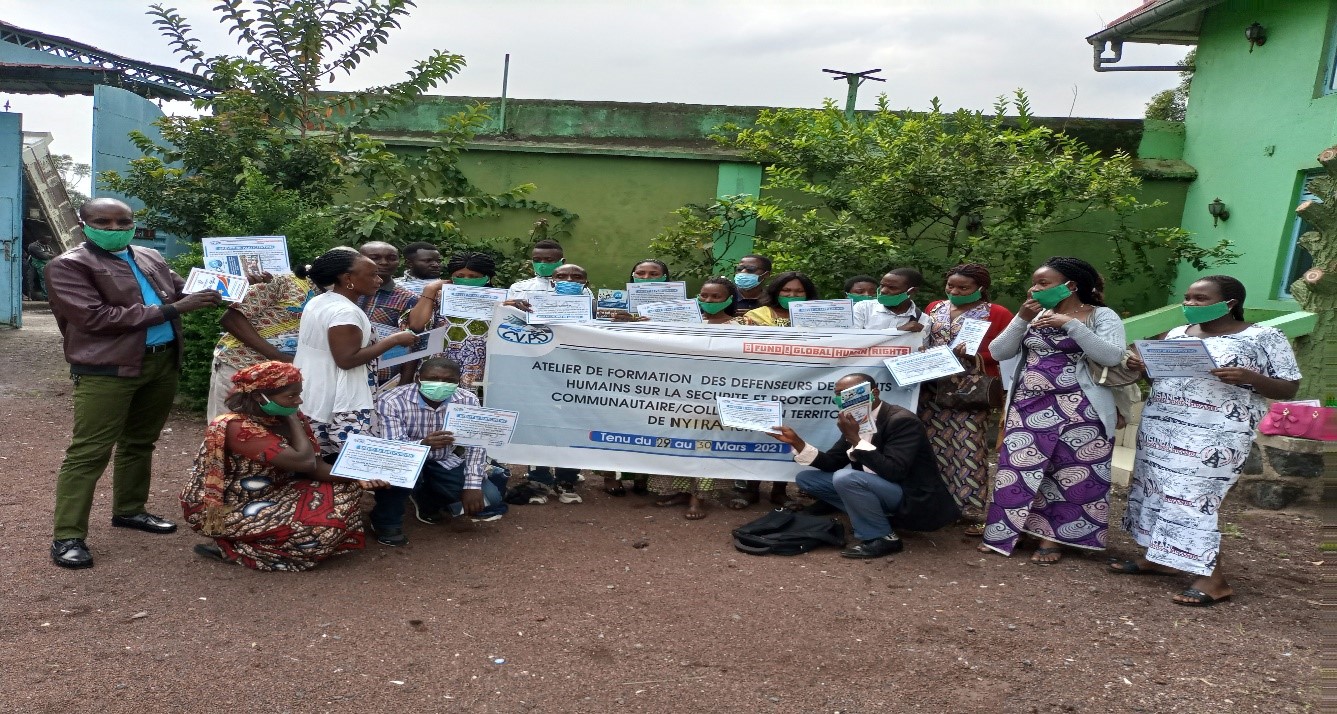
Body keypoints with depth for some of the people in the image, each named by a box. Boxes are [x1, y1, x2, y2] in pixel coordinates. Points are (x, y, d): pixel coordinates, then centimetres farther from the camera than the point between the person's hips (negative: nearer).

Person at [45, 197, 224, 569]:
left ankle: (129, 509, 32)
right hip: (107, 369, -6)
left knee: (140, 442, 17)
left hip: (163, 362, 7)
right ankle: (67, 536, 1)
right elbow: (94, 317, -18)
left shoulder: (151, 258, 13)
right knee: (89, 452, -5)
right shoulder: (67, 265, -6)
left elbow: (184, 290, 23)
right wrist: (169, 310, -18)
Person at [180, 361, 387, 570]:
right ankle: (230, 548, -6)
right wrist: (293, 417, -20)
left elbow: (316, 466, -3)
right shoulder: (237, 427, -29)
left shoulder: (284, 418, -3)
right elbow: (303, 462, -33)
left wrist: (355, 478, -20)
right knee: (323, 525, -21)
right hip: (225, 510, -9)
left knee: (345, 491, 1)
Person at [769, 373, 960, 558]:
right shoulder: (856, 419, 1)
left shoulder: (902, 420, -21)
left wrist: (855, 439, -32)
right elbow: (832, 464, 6)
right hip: (877, 488, 9)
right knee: (806, 478, 4)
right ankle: (868, 516, 6)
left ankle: (883, 537, -13)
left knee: (845, 478, -33)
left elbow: (893, 472, -31)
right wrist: (797, 442, -8)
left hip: (912, 498, -8)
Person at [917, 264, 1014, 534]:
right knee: (933, 444, 6)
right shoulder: (934, 308, 15)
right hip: (932, 387, 5)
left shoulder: (997, 314, 0)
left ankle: (973, 511, -2)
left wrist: (973, 356, -19)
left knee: (967, 448, -7)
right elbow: (920, 341, 21)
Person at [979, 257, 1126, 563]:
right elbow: (998, 352, 5)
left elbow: (1112, 356, -19)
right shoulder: (1035, 315, 10)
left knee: (1071, 474, 3)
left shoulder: (1102, 316, -3)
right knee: (1018, 469, 6)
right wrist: (1021, 318, -7)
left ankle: (1053, 537, 15)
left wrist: (1070, 324, -20)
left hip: (1078, 409, -4)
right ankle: (1004, 532, 16)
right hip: (1028, 407, 4)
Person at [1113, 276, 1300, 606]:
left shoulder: (1264, 337, -2)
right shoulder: (1177, 334, 13)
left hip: (1216, 434, -6)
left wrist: (1248, 377, -21)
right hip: (1159, 426, 7)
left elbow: (1289, 388, -3)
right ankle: (1158, 557, 20)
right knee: (1157, 490, 8)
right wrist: (1142, 367, 0)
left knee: (1193, 497, -11)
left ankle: (1213, 577, -4)